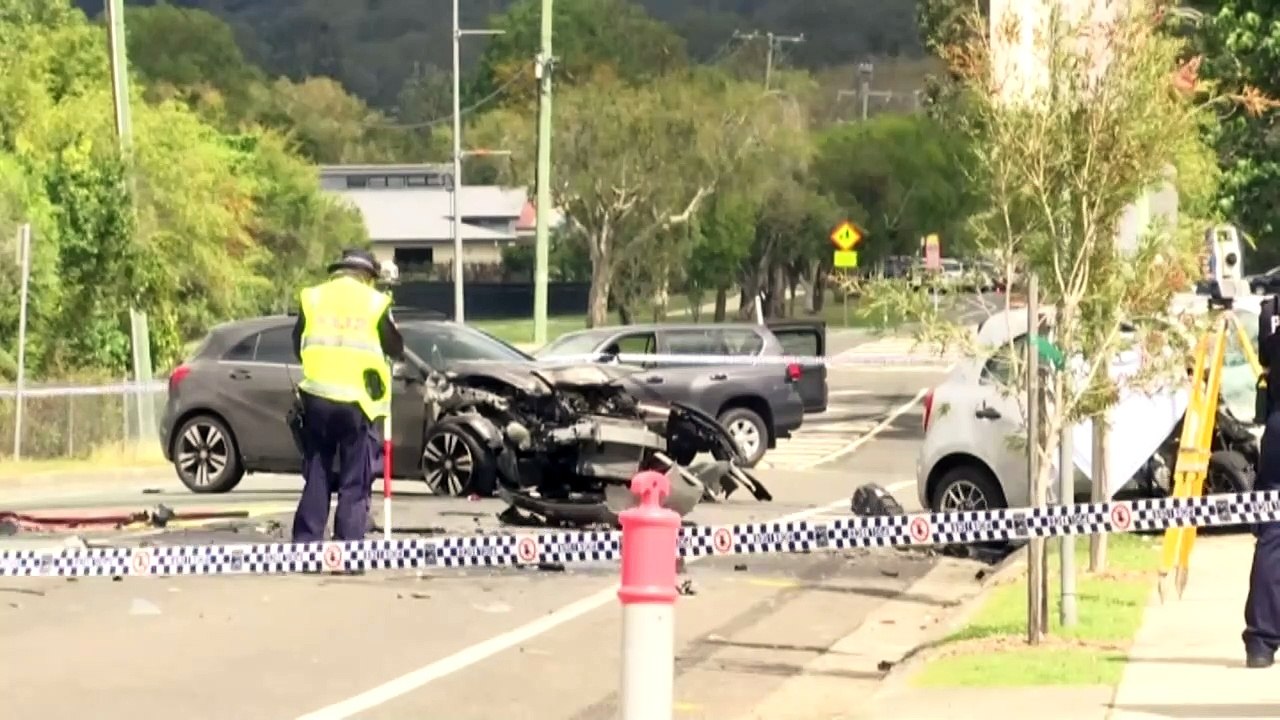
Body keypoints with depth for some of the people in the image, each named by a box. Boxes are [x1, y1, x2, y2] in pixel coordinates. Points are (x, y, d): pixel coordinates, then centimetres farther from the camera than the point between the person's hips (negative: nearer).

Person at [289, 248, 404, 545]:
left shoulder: (312, 298, 7)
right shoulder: (374, 302, -1)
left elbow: (297, 345, 14)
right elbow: (396, 349, 6)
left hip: (316, 398, 3)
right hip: (356, 401, -3)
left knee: (316, 478, 11)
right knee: (355, 483, 2)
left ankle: (305, 542, 7)